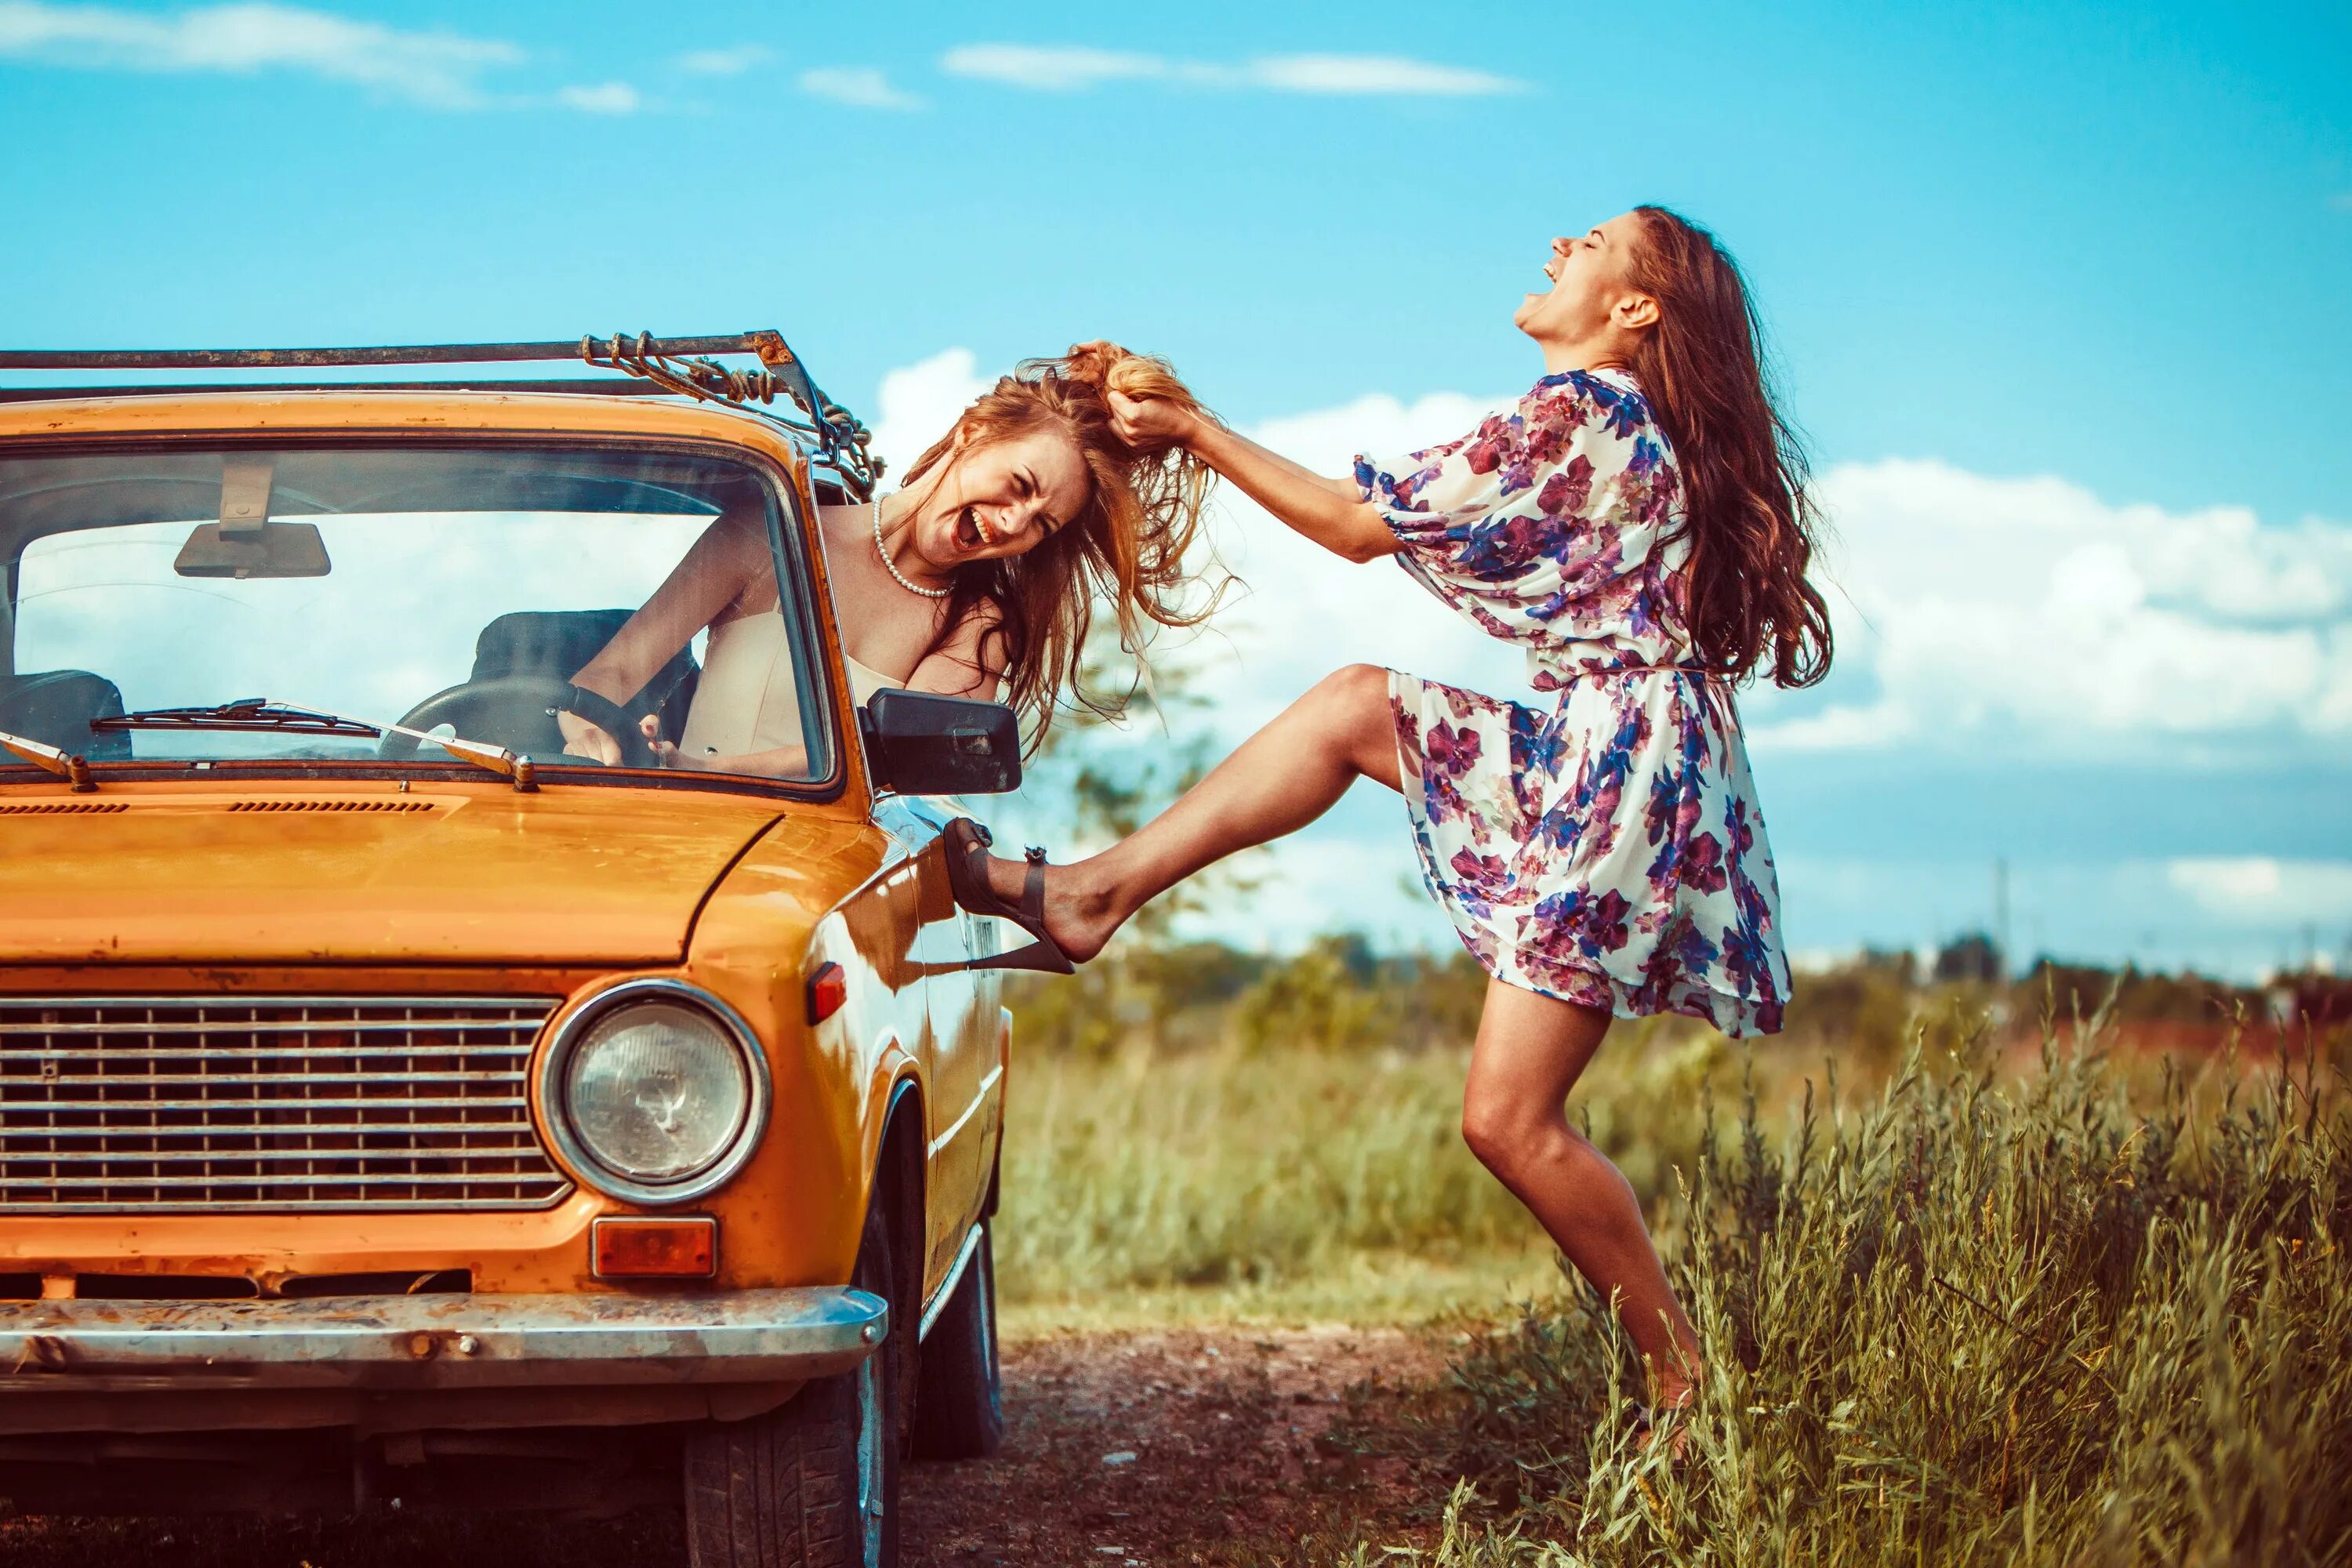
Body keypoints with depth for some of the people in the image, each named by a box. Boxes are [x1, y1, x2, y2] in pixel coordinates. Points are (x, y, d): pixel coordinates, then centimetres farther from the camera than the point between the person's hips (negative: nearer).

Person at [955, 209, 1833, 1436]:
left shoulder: (1572, 414, -13)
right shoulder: (1639, 427, 15)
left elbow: (1359, 526, -6)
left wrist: (1194, 433, 1)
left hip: (1622, 780, -10)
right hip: (1585, 753, 10)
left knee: (1510, 1119, -10)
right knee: (1354, 705, 13)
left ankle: (1687, 1383, -2)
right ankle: (1096, 891, 11)